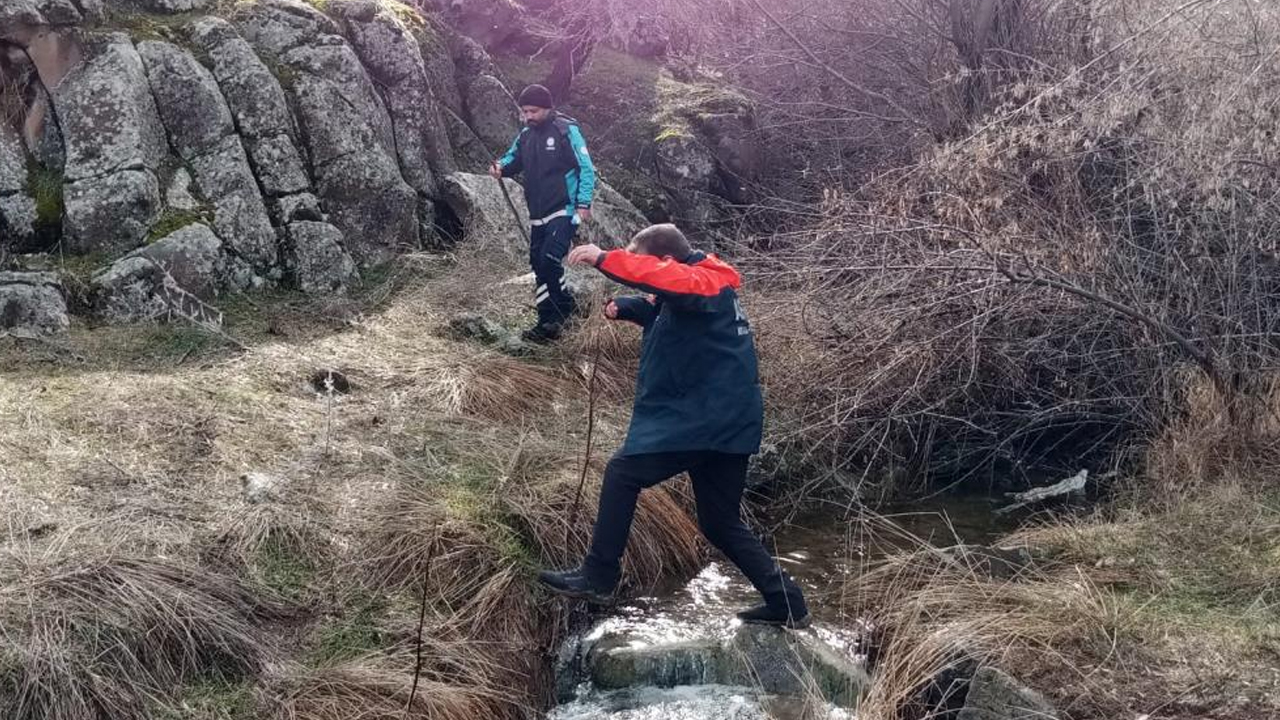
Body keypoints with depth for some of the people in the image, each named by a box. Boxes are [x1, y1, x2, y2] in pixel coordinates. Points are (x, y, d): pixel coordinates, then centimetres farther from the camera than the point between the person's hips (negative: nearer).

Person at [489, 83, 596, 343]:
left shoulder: (567, 130, -9)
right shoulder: (525, 134, 10)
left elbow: (586, 168, -9)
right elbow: (514, 159, 17)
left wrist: (584, 203, -17)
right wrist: (501, 166, -8)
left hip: (564, 212, -7)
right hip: (538, 215, 7)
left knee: (549, 260, -20)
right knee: (538, 266, 8)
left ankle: (564, 310, 0)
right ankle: (548, 322, 16)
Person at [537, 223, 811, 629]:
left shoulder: (703, 283, -12)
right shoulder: (694, 290, 19)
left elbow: (661, 277, -32)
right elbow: (658, 307, 29)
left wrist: (603, 259, -34)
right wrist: (622, 308, 7)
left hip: (703, 417, -11)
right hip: (726, 420, 11)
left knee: (622, 473, -6)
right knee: (721, 524, 15)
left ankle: (598, 579, -2)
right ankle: (785, 602, 15)